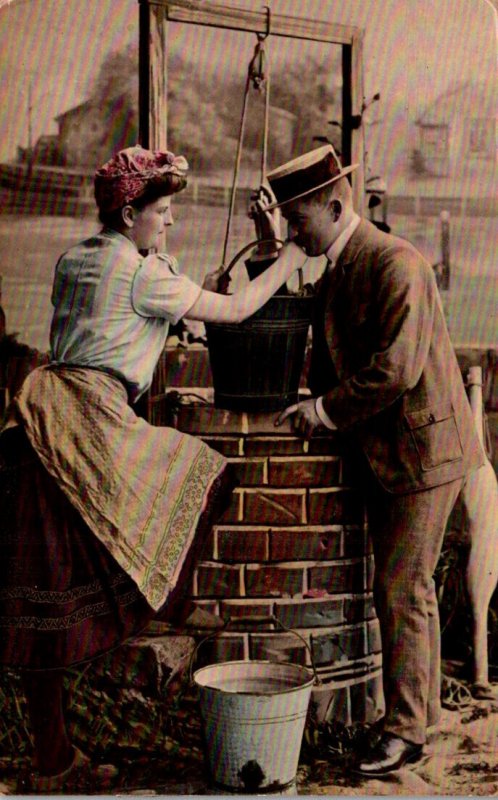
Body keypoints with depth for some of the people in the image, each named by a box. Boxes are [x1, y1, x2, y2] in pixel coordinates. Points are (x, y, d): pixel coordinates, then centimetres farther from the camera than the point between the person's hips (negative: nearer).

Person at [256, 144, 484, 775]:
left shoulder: (396, 264, -18)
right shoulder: (332, 276, 11)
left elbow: (396, 369, -25)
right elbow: (330, 360, 20)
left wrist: (326, 411, -17)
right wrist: (311, 407, 2)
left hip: (422, 450, -9)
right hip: (381, 454, 9)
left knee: (401, 592, -5)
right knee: (405, 588, 16)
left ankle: (405, 729, 6)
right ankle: (423, 706, 28)